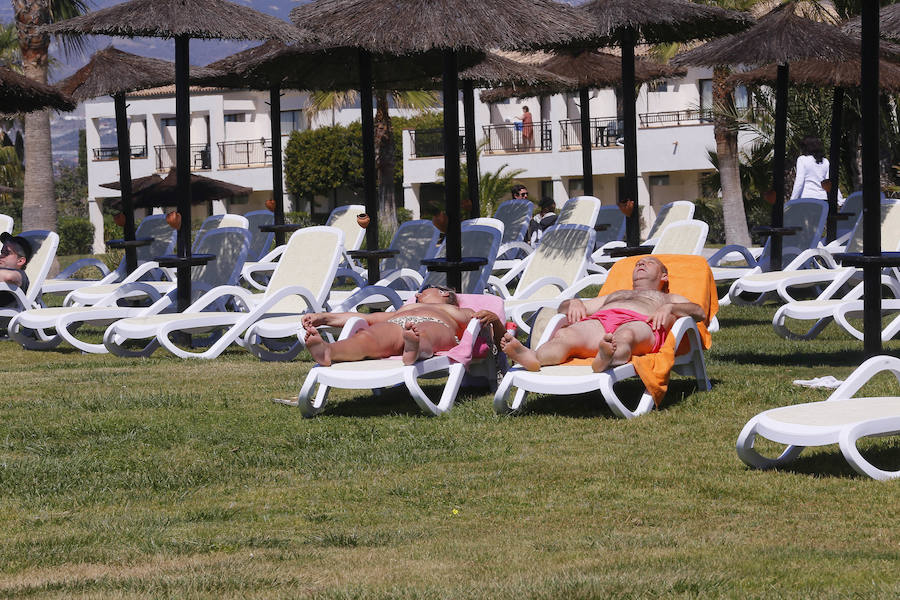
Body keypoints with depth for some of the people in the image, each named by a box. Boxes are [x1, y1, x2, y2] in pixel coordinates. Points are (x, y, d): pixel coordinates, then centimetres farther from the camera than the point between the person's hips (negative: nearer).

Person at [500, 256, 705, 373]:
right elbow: (564, 306, 41)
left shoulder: (669, 299, 40)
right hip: (598, 321, 3)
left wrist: (669, 308, -2)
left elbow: (699, 312, 17)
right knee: (564, 336, -35)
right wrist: (574, 303, 15)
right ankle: (532, 358, -67)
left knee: (625, 337, -44)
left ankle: (607, 359, -79)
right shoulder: (614, 295, 49)